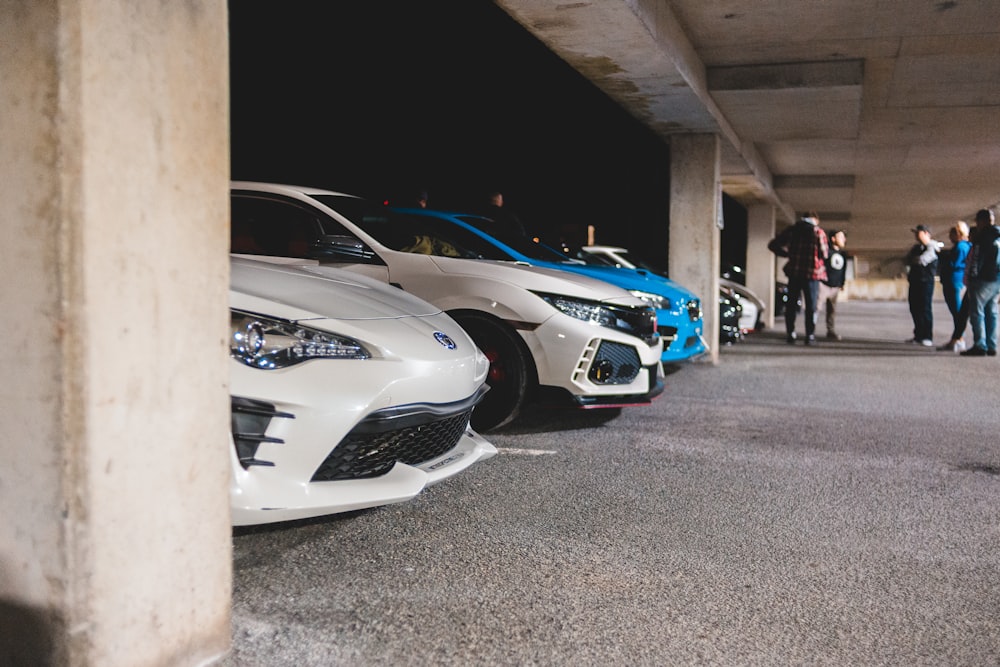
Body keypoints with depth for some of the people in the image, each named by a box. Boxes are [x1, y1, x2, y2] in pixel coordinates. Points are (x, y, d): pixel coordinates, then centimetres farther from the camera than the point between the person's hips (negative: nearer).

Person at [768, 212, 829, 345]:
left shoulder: (791, 230, 6)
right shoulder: (819, 232, -2)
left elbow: (772, 245, 5)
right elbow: (824, 254, -2)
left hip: (794, 271, 2)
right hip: (812, 273, -2)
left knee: (791, 304, 12)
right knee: (811, 306, 5)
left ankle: (790, 334, 12)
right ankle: (810, 336, 4)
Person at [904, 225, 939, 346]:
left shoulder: (932, 247, -9)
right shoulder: (917, 247, 17)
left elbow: (922, 259, -20)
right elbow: (908, 259, 11)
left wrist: (913, 260, -1)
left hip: (926, 281, -8)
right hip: (915, 281, 8)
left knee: (925, 309, -8)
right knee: (914, 308, 10)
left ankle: (928, 338, -5)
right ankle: (918, 335, 19)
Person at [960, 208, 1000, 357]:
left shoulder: (982, 236, -10)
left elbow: (976, 259, -15)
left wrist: (971, 278, -12)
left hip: (984, 279, -9)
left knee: (977, 311, -7)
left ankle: (980, 345, -11)